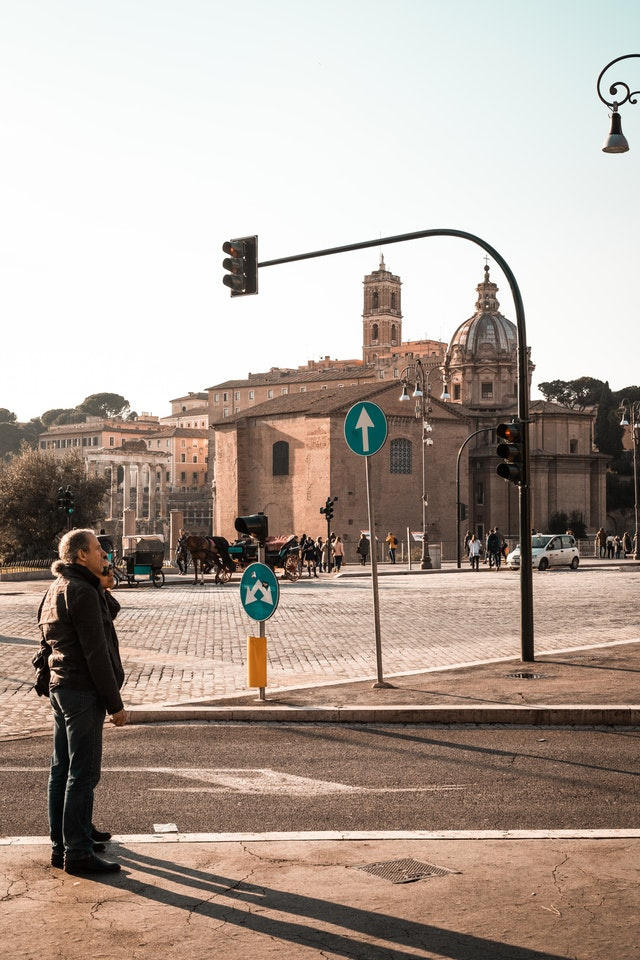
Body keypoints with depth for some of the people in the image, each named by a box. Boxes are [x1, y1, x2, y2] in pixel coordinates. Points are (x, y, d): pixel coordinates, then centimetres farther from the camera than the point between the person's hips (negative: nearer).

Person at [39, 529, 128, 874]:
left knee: (62, 770, 15)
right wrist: (115, 704, -17)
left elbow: (110, 614, 21)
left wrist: (103, 591, 2)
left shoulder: (57, 589, 15)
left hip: (60, 687, 10)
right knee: (83, 773, -6)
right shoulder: (82, 592, -16)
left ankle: (63, 842, 25)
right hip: (82, 692, -10)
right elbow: (96, 653, -19)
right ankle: (77, 852, -2)